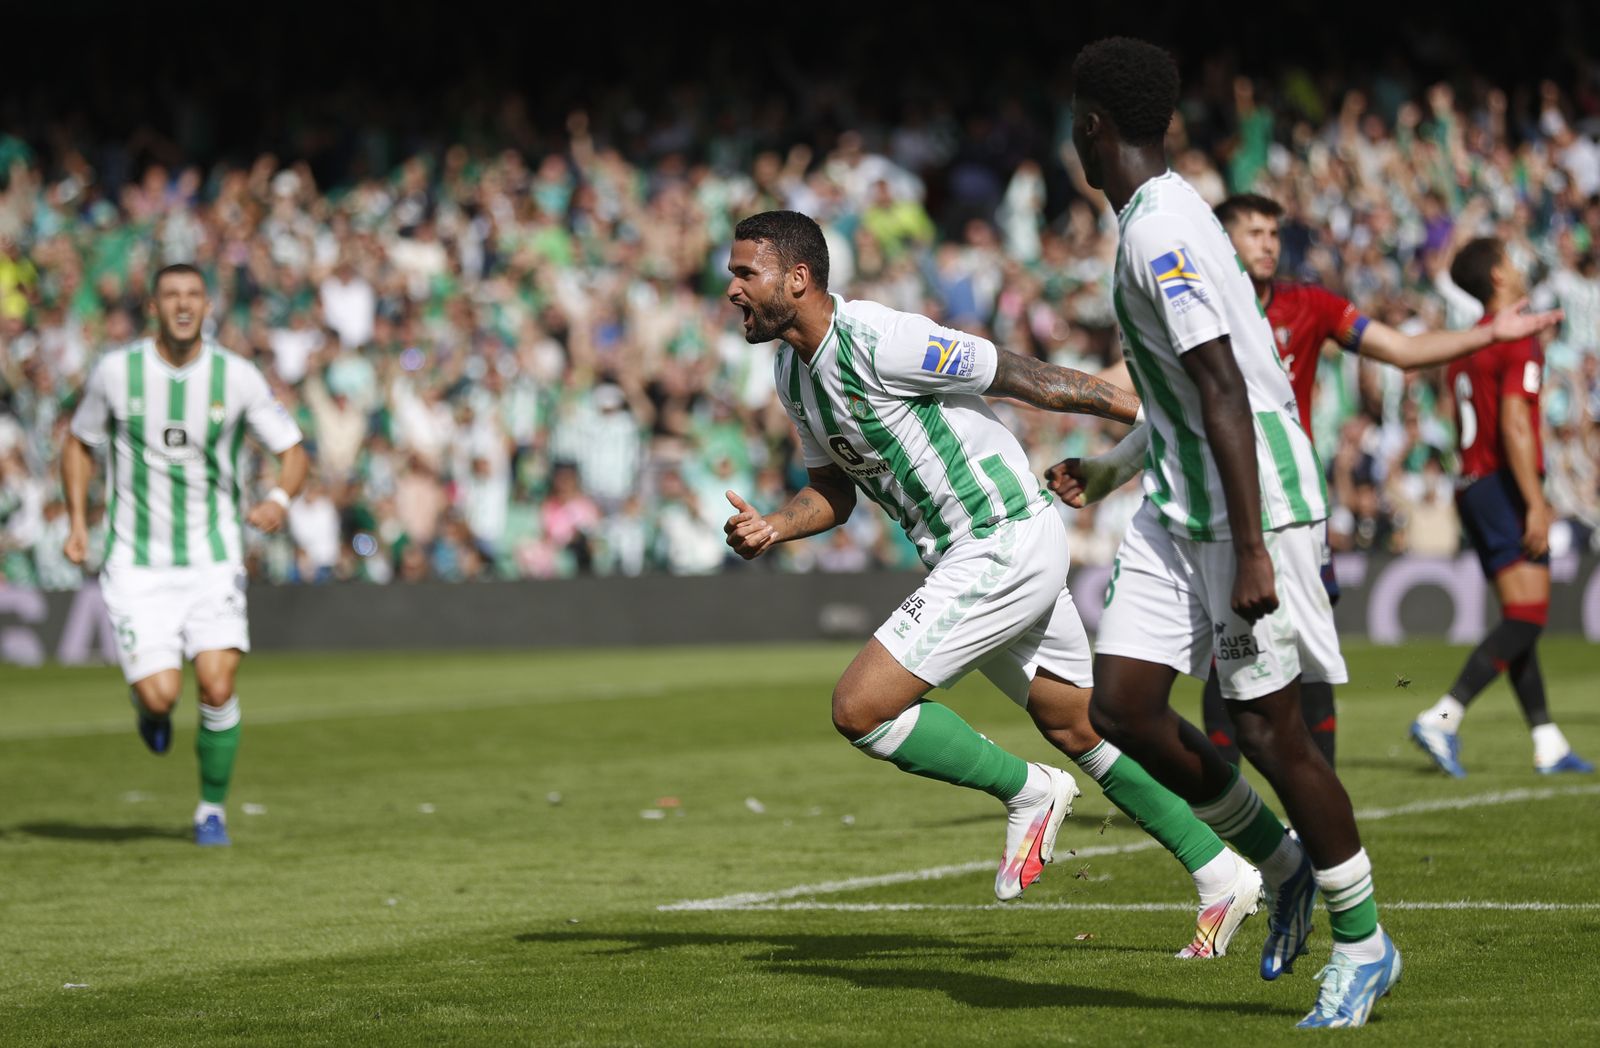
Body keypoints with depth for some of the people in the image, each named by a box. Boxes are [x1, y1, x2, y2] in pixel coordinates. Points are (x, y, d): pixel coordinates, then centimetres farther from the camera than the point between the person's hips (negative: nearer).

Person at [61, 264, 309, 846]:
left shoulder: (237, 377, -5)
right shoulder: (116, 370, -5)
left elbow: (294, 451, 2)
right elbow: (79, 443, 12)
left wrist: (279, 500, -20)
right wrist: (78, 521, 0)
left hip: (213, 558, 0)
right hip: (137, 562, 0)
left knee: (217, 687, -15)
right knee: (161, 695, -13)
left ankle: (212, 808, 9)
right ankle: (149, 706, 27)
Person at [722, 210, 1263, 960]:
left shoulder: (876, 341, -20)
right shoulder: (792, 371, 8)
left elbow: (1023, 377, -16)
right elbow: (834, 490, 19)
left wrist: (1150, 417, -11)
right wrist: (772, 527, -2)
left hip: (1004, 546, -9)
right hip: (983, 557, 9)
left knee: (860, 709, -13)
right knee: (1082, 730, 15)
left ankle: (1029, 792, 4)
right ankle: (1223, 876, 24)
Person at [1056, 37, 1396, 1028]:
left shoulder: (1162, 232, -18)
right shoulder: (1158, 218, 13)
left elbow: (1226, 394, -23)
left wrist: (1250, 550, -25)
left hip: (1253, 501, -9)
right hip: (1182, 508, 9)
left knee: (1270, 729, -4)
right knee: (1123, 706, 2)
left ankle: (1363, 944, 10)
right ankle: (1285, 869, 18)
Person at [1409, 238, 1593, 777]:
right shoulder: (1519, 341, -10)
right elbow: (1513, 423, -20)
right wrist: (1536, 502, -21)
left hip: (1472, 486, 9)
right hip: (1505, 487, -9)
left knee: (1520, 619, 10)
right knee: (1527, 616, -12)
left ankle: (1548, 744, 10)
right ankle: (1442, 718, -22)